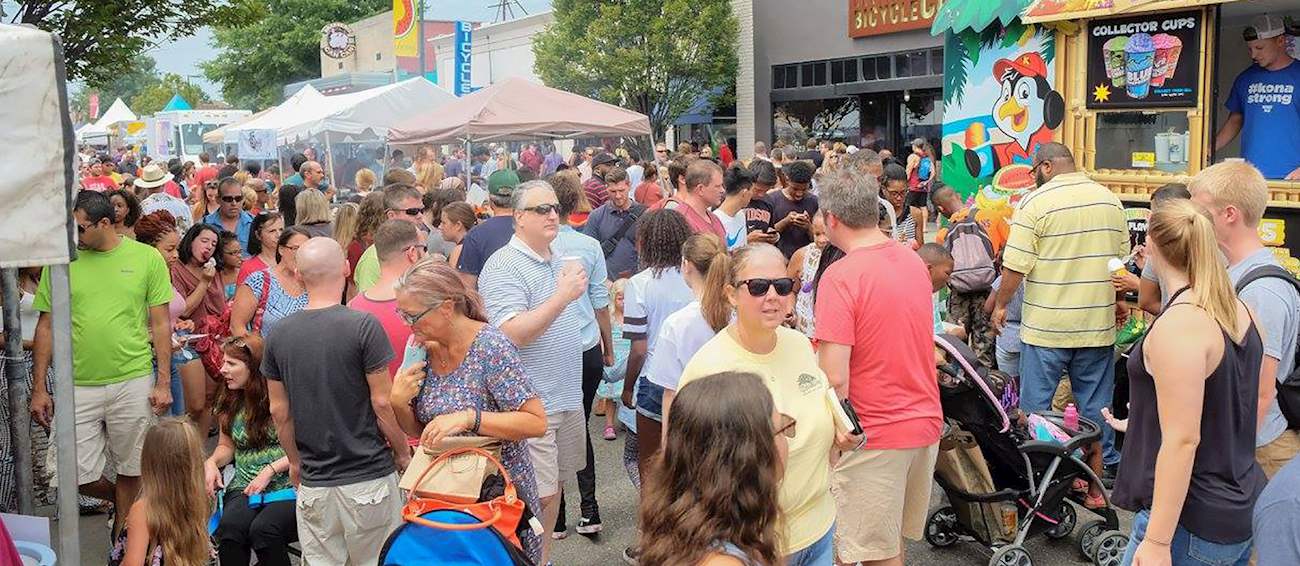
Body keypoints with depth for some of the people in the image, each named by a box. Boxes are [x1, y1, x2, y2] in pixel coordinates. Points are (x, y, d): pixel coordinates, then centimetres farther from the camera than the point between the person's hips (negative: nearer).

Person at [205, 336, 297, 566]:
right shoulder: (229, 402, 14)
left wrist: (270, 470, -13)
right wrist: (211, 462, 4)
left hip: (287, 485, -4)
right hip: (245, 487, 5)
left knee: (263, 528, -33)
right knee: (229, 527, -29)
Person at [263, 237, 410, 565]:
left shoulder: (278, 335, 0)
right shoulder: (363, 326, -14)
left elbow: (279, 411, 6)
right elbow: (382, 403, -12)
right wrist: (402, 451, 3)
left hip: (314, 482, 4)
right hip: (369, 477, -4)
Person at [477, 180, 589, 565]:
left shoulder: (558, 260, 12)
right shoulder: (504, 266, -15)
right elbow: (512, 333, -26)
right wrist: (562, 296, -27)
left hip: (567, 395, 8)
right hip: (532, 401, -8)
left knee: (555, 485, 17)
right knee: (539, 495, -4)